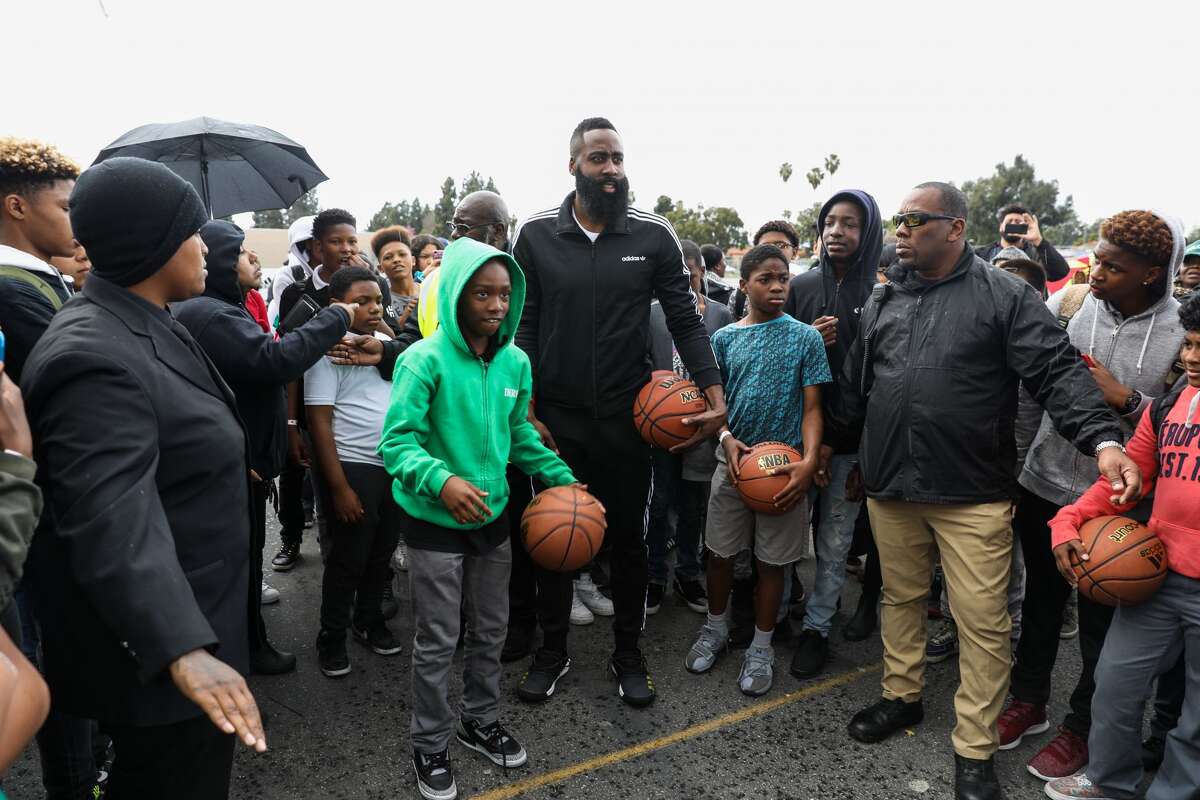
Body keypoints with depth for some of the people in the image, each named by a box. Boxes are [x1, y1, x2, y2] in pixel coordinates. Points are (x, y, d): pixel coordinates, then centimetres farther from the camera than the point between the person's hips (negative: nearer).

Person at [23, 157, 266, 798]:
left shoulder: (147, 326, 6)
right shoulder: (93, 354, -26)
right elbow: (113, 518, -37)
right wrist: (183, 648, -46)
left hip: (192, 616, 10)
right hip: (151, 646, -10)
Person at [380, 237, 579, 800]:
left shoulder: (515, 362, -1)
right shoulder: (425, 360, -19)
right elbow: (397, 441, -23)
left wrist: (562, 477, 6)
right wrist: (441, 481, -40)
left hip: (492, 516, 5)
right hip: (435, 521, -5)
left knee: (490, 632, 19)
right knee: (437, 642, 7)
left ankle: (480, 720, 42)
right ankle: (430, 746, 28)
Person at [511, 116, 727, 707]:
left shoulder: (654, 235, -2)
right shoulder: (535, 235, -2)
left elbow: (685, 319, 0)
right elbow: (522, 327, 0)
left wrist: (714, 393, -11)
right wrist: (525, 410, -5)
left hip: (627, 416, 0)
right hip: (554, 418, 0)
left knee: (628, 537, 12)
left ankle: (628, 654, 32)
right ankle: (551, 652, 33)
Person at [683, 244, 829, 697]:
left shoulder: (805, 338, -2)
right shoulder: (725, 338, 4)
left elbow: (812, 407, -4)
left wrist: (809, 461, -19)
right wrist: (728, 439, -10)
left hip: (784, 465, -2)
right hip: (733, 459, 2)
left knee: (771, 561, 8)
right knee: (720, 552, 10)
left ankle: (761, 647, 24)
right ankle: (716, 629, 33)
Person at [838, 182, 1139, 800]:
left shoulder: (1005, 296, -4)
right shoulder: (883, 299, 10)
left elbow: (1059, 372, -11)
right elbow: (855, 385, 16)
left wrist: (1103, 440, -25)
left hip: (973, 496, -4)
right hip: (890, 489, 5)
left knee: (982, 623, 3)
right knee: (900, 598, 19)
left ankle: (974, 749, 19)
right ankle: (901, 696, 40)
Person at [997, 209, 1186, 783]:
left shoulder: (1180, 332, -10)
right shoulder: (1067, 304, -5)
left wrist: (1124, 399, -21)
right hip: (1044, 482, 2)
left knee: (1101, 618, 13)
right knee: (1040, 599, 19)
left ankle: (1081, 726, 34)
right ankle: (1029, 700, 40)